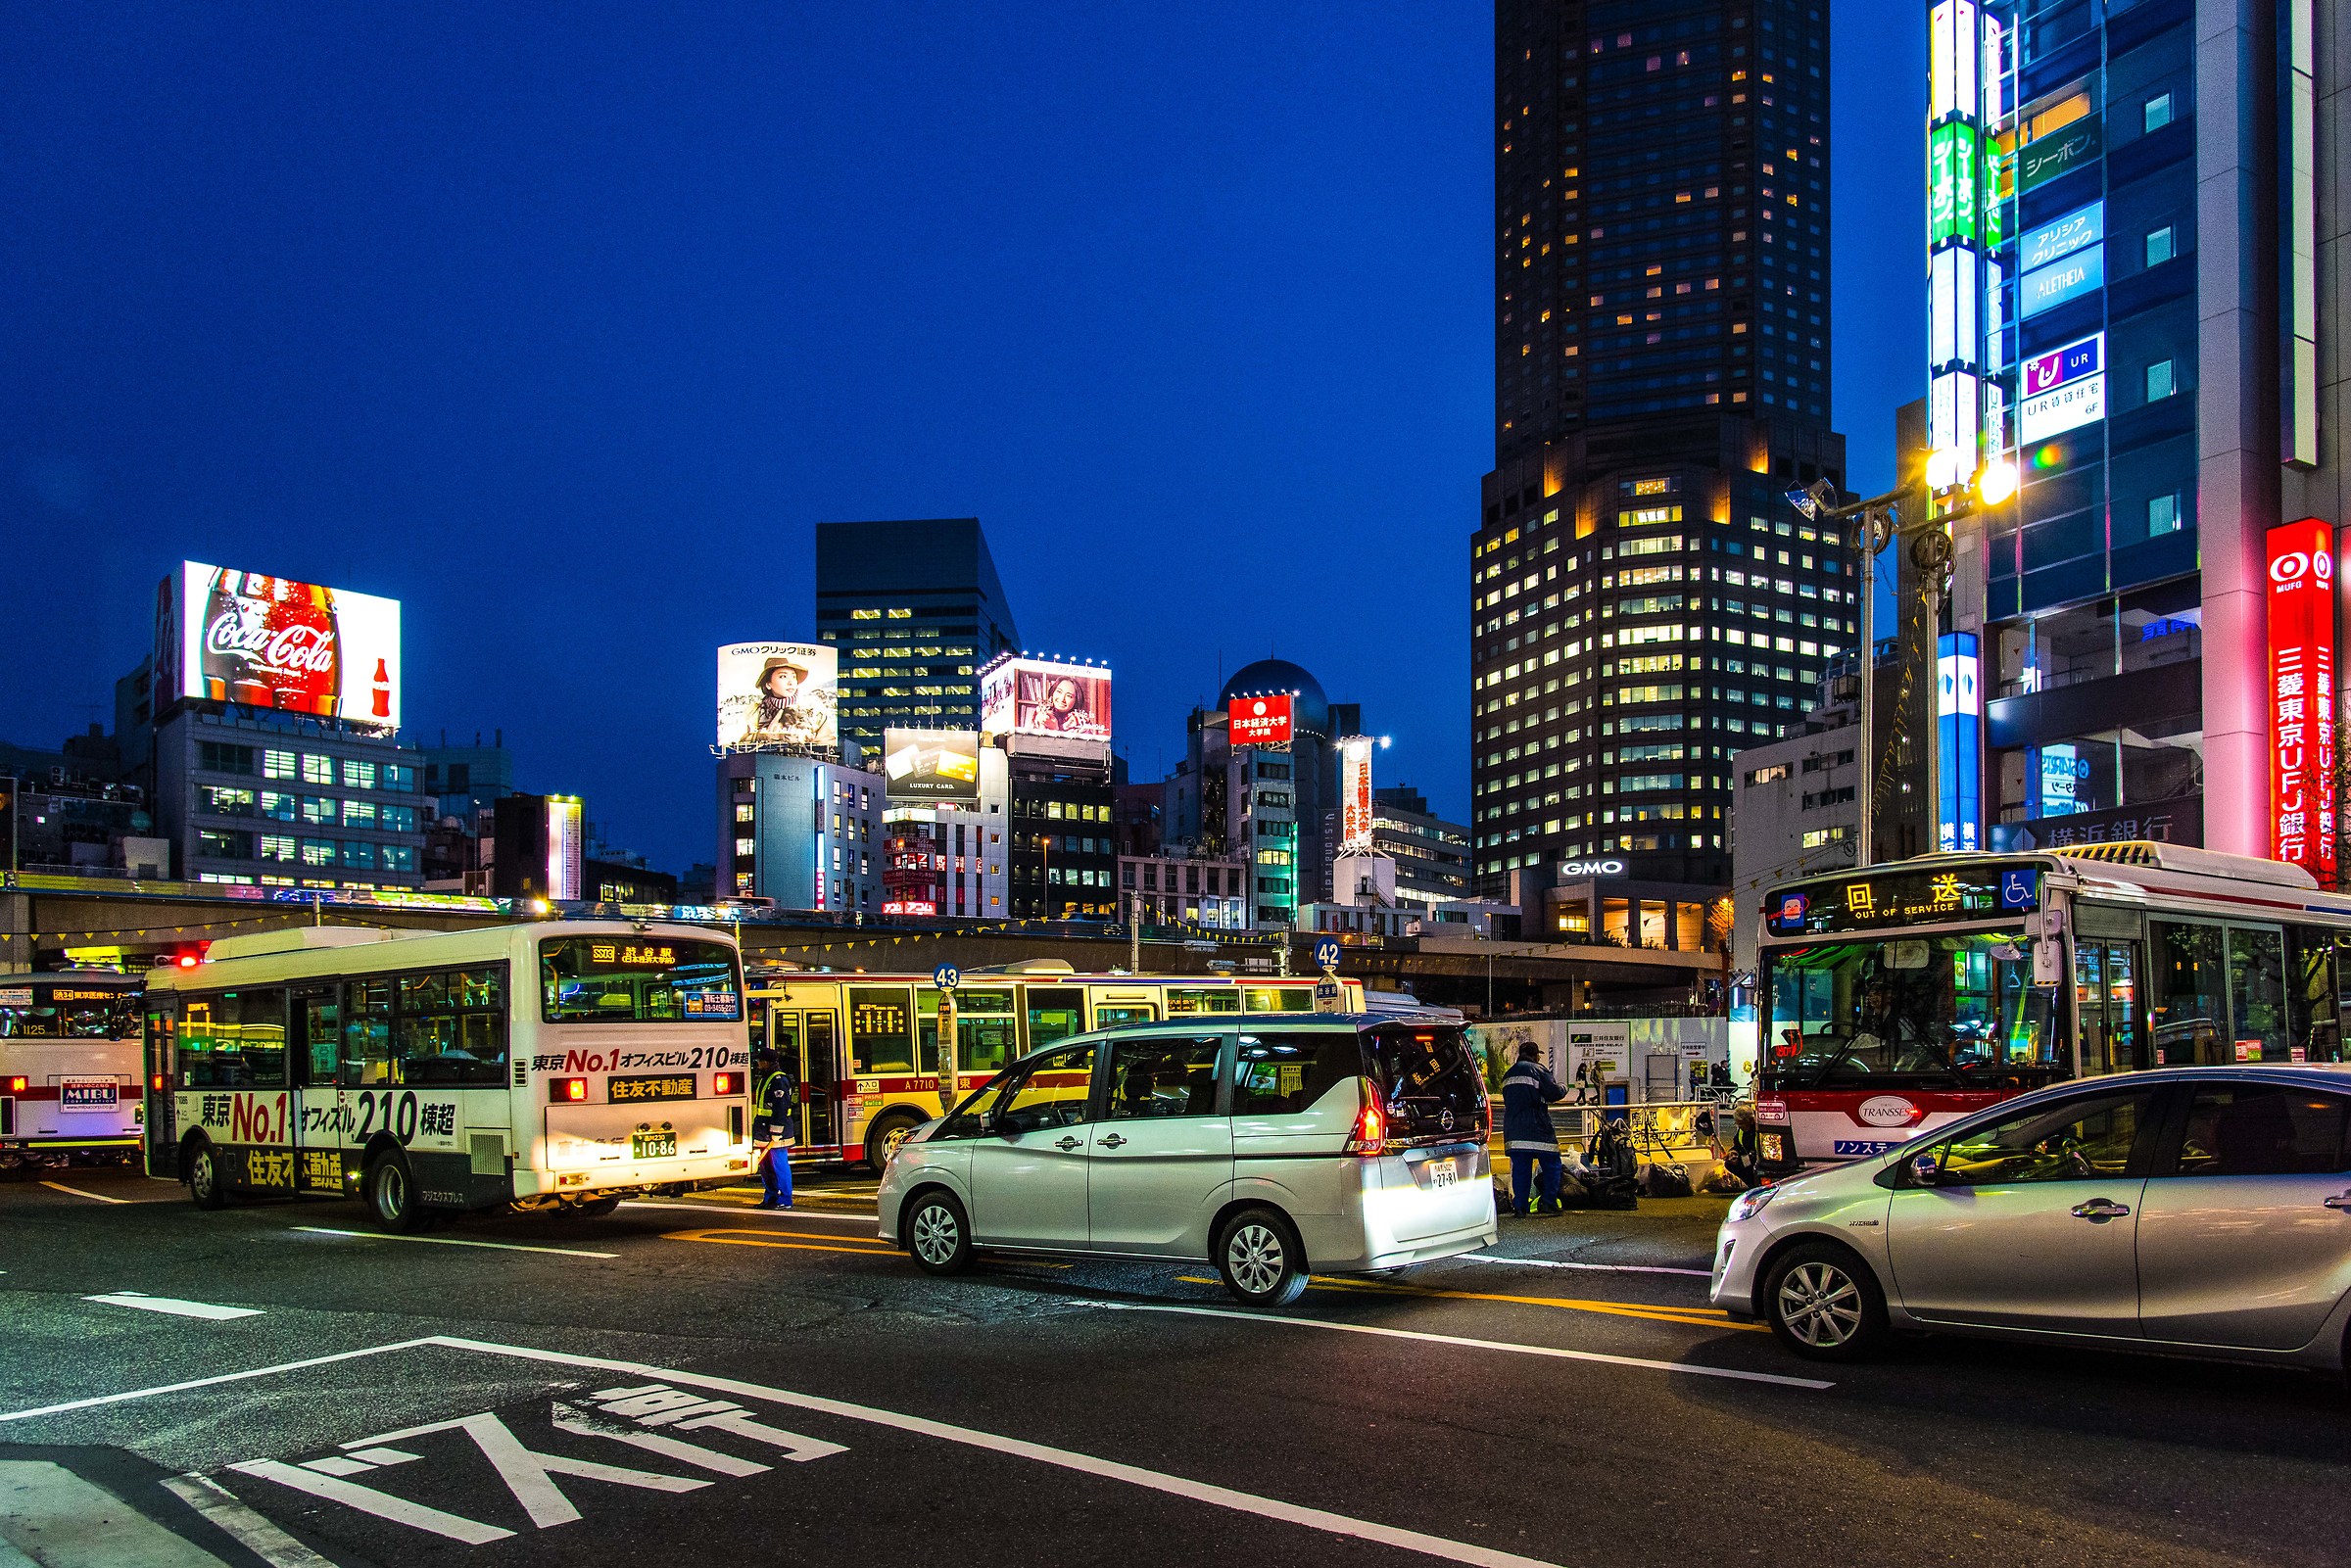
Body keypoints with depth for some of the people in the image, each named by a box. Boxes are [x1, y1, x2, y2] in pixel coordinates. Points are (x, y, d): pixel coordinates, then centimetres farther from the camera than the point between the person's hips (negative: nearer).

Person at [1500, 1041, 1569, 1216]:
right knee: (1551, 1164, 3)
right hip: (1537, 1128, -6)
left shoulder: (1508, 1074, 18)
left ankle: (1519, 1205, 0)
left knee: (1520, 1167, 6)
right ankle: (1549, 1202, -3)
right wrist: (1563, 1088, 14)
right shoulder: (1538, 1070, -3)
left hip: (1513, 1127, 6)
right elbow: (1554, 1093, -9)